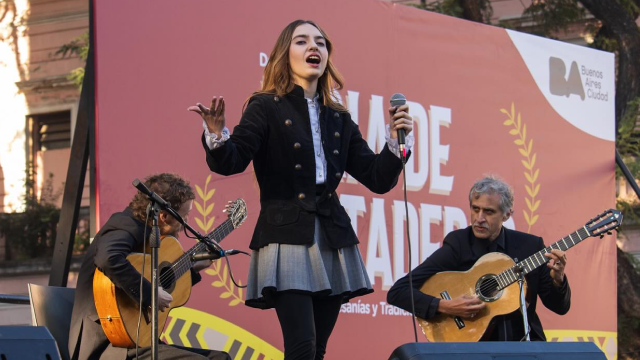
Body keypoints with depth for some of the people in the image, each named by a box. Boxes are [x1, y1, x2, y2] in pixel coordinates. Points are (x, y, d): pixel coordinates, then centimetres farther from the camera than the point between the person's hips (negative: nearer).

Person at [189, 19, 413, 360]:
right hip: (288, 239, -6)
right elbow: (231, 162, -13)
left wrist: (395, 139, -3)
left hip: (332, 240, 6)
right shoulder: (266, 108, 1)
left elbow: (378, 179, 13)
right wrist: (217, 136, -35)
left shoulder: (340, 120, 16)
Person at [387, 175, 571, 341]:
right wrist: (444, 306, -21)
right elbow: (397, 292, -8)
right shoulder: (457, 246, -4)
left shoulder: (529, 245, 4)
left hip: (524, 343, 2)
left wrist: (557, 279, -12)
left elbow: (560, 307, 9)